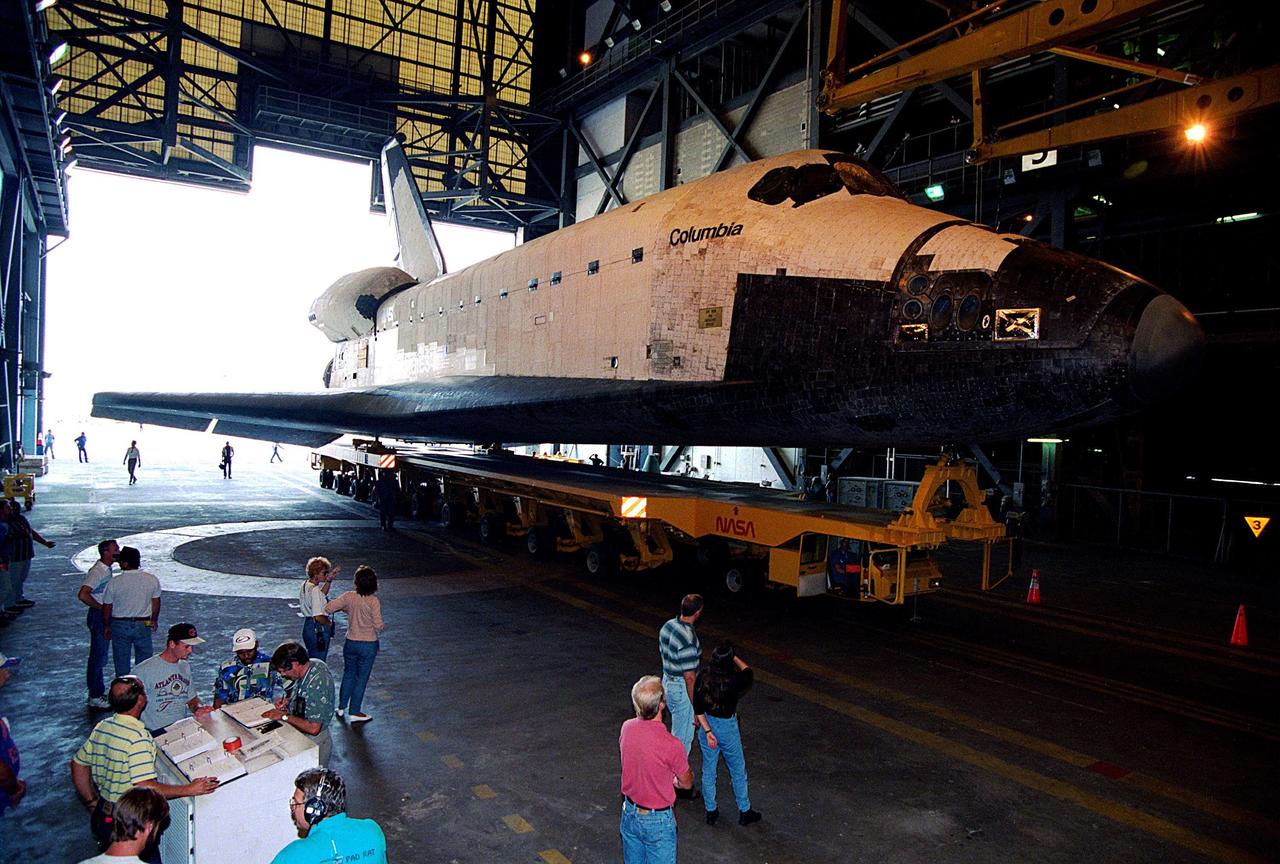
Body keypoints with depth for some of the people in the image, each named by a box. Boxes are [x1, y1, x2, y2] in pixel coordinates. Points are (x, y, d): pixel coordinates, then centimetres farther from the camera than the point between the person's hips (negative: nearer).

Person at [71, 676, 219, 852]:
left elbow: (78, 765, 12)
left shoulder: (101, 727, -1)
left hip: (101, 816, 8)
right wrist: (189, 789, -28)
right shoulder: (138, 737, -27)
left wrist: (93, 803, 20)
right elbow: (145, 787, -31)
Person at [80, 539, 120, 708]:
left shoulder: (107, 569, 9)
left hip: (105, 617, 10)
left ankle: (99, 691, 28)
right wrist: (101, 607, -20)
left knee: (100, 657, 18)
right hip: (98, 617, -10)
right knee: (98, 657, -2)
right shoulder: (97, 572, -21)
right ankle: (95, 697, 5)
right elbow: (82, 595, -30)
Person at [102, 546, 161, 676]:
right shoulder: (152, 580, -9)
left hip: (120, 626, -1)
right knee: (144, 661, 13)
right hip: (143, 626, 1)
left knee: (121, 662, 13)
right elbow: (156, 604, 2)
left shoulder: (114, 583, -15)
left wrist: (106, 626, 11)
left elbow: (107, 608, -5)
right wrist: (154, 620, 18)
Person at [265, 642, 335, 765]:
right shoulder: (312, 663, -6)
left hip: (313, 740, -8)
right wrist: (288, 699, -1)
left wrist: (284, 716, -21)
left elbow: (313, 728, -29)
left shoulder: (316, 684, -32)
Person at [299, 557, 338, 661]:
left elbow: (321, 595, 24)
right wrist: (329, 623, -8)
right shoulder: (314, 589, -23)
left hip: (307, 626, 9)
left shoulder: (305, 585, 6)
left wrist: (329, 580, 14)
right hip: (318, 630, -9)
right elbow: (318, 617, -27)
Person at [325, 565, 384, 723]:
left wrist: (344, 608, 4)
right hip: (369, 645, -3)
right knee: (361, 678, 10)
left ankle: (341, 708, 32)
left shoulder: (349, 596, -11)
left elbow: (328, 608, -12)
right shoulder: (373, 601, -19)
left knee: (348, 674, 22)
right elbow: (378, 626, -19)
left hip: (351, 643, 3)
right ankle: (355, 712, 18)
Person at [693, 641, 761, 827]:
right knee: (738, 771, 19)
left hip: (707, 726, 3)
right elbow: (749, 673, -4)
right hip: (727, 729, -3)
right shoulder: (733, 681, -27)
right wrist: (734, 657, 5)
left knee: (708, 770, 20)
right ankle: (744, 812, 35)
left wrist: (707, 731, -6)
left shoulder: (703, 676, -17)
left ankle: (711, 812, 34)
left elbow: (697, 708, -11)